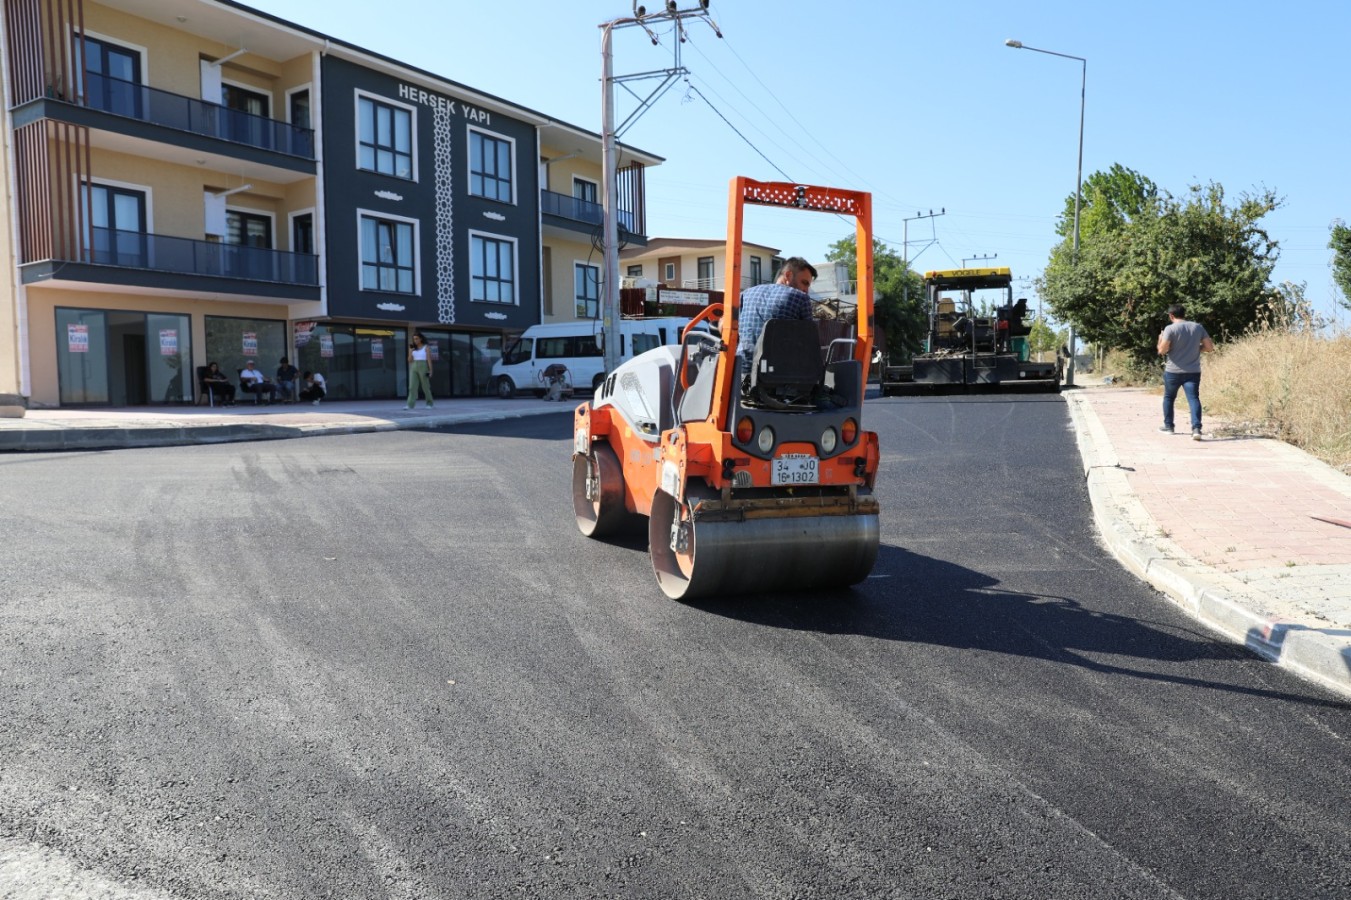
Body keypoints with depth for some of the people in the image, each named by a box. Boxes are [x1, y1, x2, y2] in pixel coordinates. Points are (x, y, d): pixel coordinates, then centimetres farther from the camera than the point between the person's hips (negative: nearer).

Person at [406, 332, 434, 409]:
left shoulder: (426, 347, -1)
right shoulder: (413, 348, 12)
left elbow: (429, 359, -6)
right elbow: (410, 360, 9)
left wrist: (430, 371, -13)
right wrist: (410, 351, -7)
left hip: (423, 367, -4)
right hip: (414, 368, 4)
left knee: (425, 387, 2)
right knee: (412, 386, -8)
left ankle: (430, 403, 19)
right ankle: (410, 405, -14)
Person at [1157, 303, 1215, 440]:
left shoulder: (1170, 329, -9)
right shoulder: (1198, 327, 4)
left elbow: (1162, 350, -12)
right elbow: (1210, 348, 5)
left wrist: (1160, 340, 7)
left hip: (1173, 371, -2)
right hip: (1193, 371, 2)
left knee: (1169, 397, 18)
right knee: (1193, 398, -5)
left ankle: (1168, 426, 29)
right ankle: (1196, 428, -22)